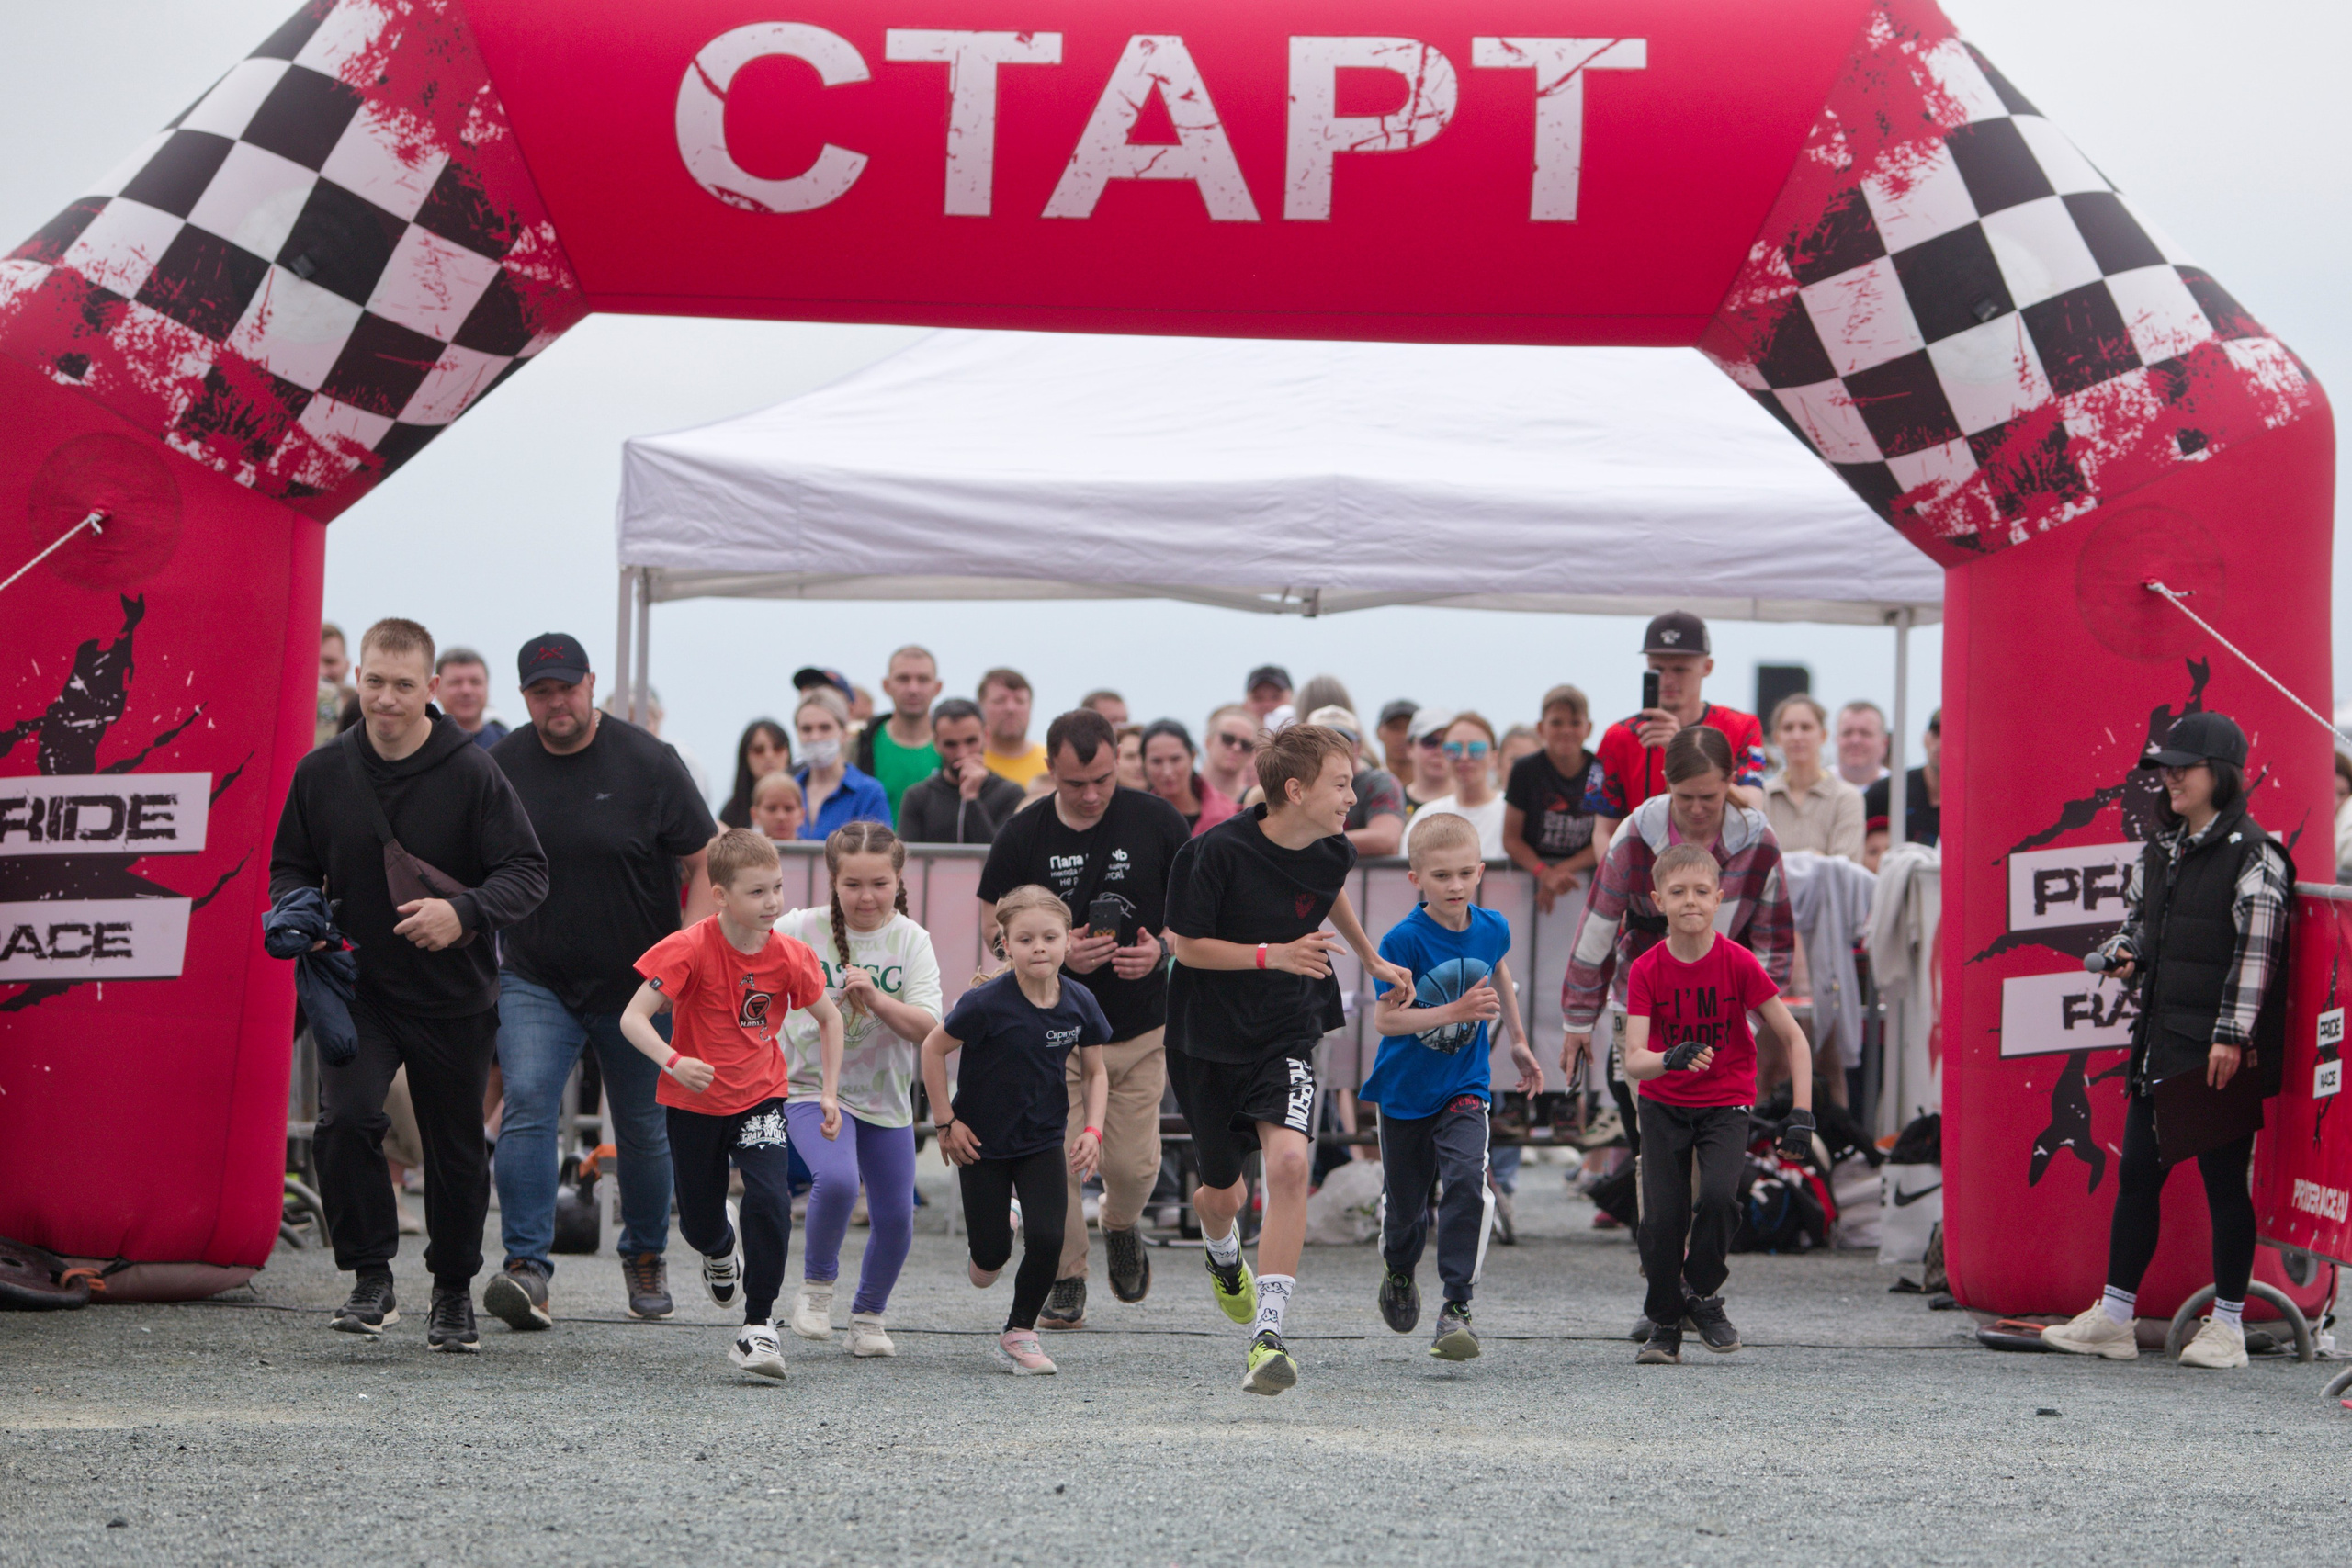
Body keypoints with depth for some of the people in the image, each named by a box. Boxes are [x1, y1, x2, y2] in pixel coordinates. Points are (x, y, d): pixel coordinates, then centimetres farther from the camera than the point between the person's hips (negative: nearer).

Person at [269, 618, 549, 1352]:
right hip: (357, 986, 1)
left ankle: (454, 1293, 29)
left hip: (454, 995, -1)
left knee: (456, 1150, 10)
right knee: (345, 1119, -21)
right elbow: (291, 866, 12)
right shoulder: (322, 772, -1)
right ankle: (371, 1280, -9)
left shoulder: (473, 773, -10)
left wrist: (464, 913, -26)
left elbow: (528, 872, -9)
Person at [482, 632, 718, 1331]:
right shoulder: (500, 767, -1)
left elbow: (707, 861, -5)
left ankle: (646, 1258, 34)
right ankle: (527, 1268, -23)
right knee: (528, 1103, -20)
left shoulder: (647, 762, -8)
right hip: (535, 981, 1)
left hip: (638, 985, -1)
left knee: (643, 1127, 11)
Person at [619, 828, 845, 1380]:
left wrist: (829, 1091, 2)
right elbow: (633, 1018, -23)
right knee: (698, 1224, 11)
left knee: (770, 1200, -22)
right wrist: (673, 1062, -40)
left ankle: (759, 1327, -11)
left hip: (760, 1097, 1)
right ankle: (722, 1250, 51)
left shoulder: (790, 957, -10)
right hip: (694, 1102, -1)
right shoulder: (690, 949, -20)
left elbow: (829, 1019, 7)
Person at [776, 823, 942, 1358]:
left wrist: (875, 997, -26)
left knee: (896, 1217, 6)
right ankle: (817, 1284, -2)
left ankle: (868, 1314, 31)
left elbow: (927, 1028, -12)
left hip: (886, 1098, 3)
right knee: (836, 1179, -28)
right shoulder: (800, 931, -9)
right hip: (814, 1088, -3)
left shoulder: (911, 940, -5)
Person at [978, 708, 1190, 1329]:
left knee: (1133, 1164, -2)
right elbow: (994, 926, 2)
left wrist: (1161, 949, -14)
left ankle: (1121, 1229, 31)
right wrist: (1058, 952, -15)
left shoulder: (1156, 821, -5)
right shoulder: (1022, 835, -6)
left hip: (1142, 1028, 0)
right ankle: (1066, 1279, 12)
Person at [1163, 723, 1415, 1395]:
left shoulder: (1331, 851, -5)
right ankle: (1224, 1256, 52)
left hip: (1286, 1036, 2)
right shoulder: (1219, 851, -20)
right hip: (1209, 1039, -2)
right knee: (1224, 1192, 12)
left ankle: (1267, 1334, -24)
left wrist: (1371, 958, 26)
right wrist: (1274, 954, -25)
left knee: (1289, 1161, -24)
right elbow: (1189, 944, -15)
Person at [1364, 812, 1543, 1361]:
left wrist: (1518, 1041, 27)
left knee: (1467, 1181, -22)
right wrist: (1453, 1012, -33)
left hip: (1465, 1088, 1)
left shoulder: (1492, 929, -6)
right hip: (1405, 1090, -1)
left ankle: (1457, 1308, -17)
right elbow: (1385, 1018, -23)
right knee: (1404, 1202, 14)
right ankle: (1399, 1273, 48)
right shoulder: (1404, 940, -20)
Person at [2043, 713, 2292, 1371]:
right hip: (2160, 1044, 8)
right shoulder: (2162, 849, 14)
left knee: (2223, 1179, -1)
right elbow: (2135, 915, 28)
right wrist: (2123, 953, 6)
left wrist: (2231, 1035, -19)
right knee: (2137, 1173, 8)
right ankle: (2112, 1318, 14)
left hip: (2221, 1051, -8)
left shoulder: (2253, 855, -9)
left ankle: (2227, 1326, 7)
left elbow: (2256, 948, -14)